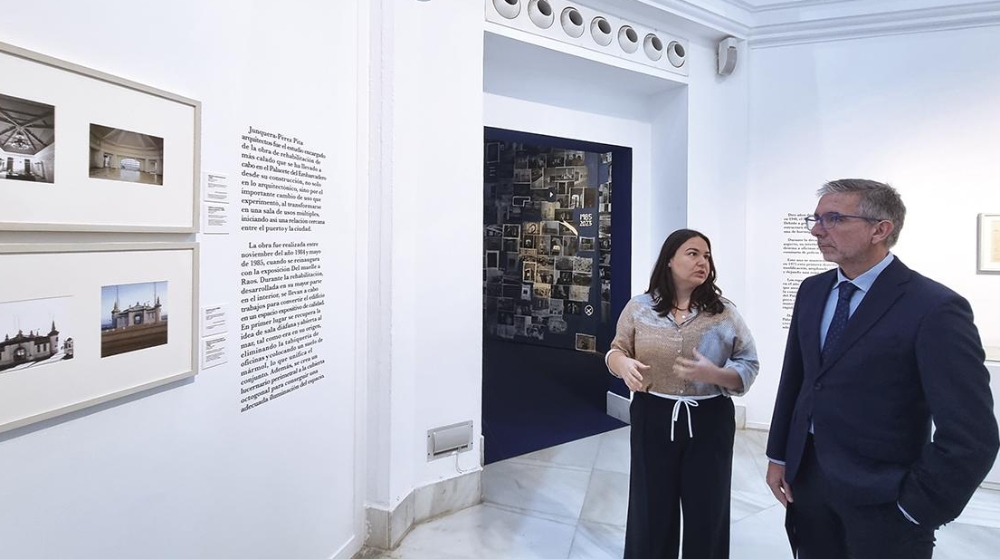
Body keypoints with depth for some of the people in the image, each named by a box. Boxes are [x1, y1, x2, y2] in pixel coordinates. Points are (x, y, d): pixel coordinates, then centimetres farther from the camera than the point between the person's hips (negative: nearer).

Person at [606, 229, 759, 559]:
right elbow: (616, 350, 8)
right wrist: (624, 364, -15)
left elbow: (749, 366, -1)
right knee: (651, 510, 14)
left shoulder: (724, 312, -2)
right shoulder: (639, 308, -1)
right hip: (652, 419, 0)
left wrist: (714, 373, -21)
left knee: (707, 513, 15)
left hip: (708, 422, 0)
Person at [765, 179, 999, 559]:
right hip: (807, 477, 6)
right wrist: (779, 456, 8)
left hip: (881, 498, -5)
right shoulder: (812, 291, 2)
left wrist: (915, 509, -11)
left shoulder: (934, 308, -17)